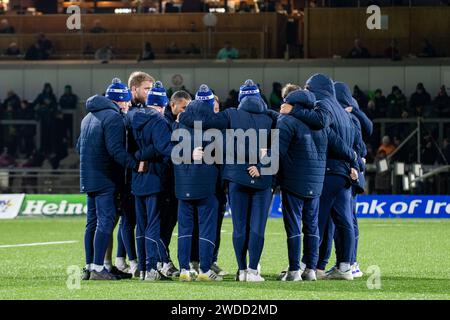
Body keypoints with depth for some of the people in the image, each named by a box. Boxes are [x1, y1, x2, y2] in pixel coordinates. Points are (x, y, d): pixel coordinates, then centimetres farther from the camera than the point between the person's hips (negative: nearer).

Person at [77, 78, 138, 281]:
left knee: (92, 222, 13)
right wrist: (135, 164, -22)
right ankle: (98, 268, -13)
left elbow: (79, 146, 24)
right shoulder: (113, 118, -13)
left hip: (88, 178, 9)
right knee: (105, 220, -9)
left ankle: (89, 266, 16)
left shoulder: (89, 117, 17)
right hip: (105, 179, -9)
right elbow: (115, 150, -23)